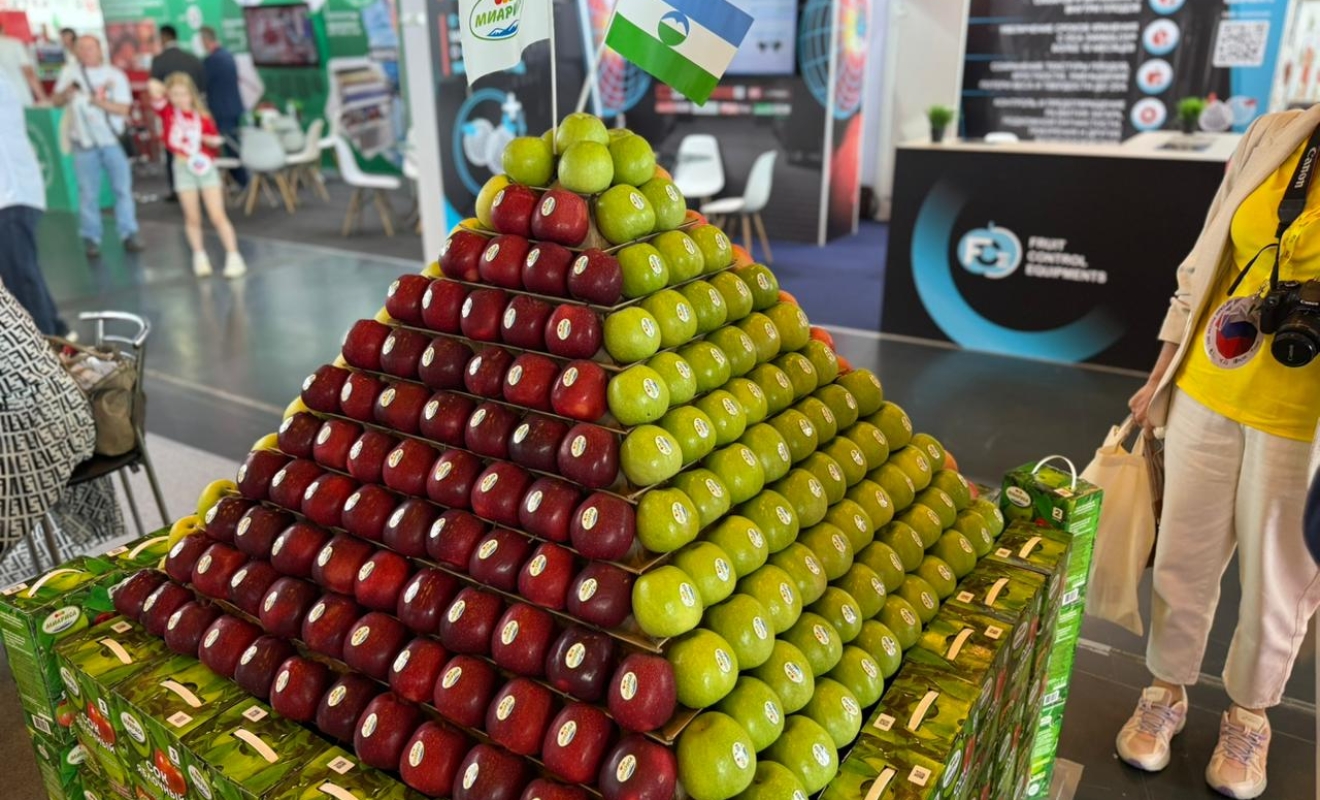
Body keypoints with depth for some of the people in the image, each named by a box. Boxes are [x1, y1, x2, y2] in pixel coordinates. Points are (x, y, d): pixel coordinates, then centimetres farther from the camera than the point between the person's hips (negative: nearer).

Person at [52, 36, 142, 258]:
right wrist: (68, 91, -13)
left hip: (113, 140, 0)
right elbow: (57, 101, 7)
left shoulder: (116, 75, 2)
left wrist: (100, 101, -21)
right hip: (84, 142, 0)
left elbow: (123, 108, -6)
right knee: (88, 193, 1)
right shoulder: (70, 71, 6)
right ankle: (91, 239, 5)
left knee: (123, 188, 0)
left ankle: (129, 234, 7)